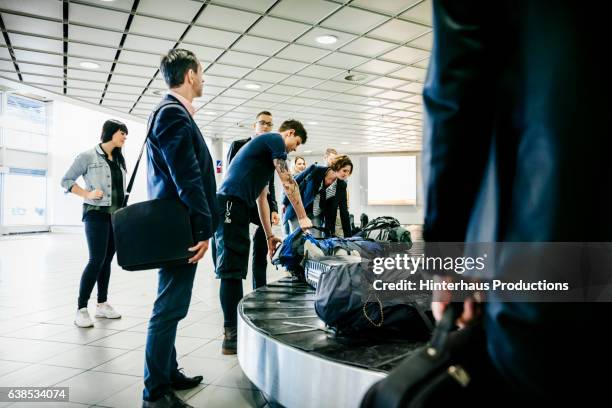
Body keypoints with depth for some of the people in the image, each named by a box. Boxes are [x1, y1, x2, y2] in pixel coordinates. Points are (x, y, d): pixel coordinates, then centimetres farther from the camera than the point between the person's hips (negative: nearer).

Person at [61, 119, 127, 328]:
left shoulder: (119, 160, 13)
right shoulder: (88, 156, -4)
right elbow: (66, 180, -1)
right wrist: (87, 194, -13)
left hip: (117, 216, 6)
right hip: (97, 214, -6)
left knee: (107, 261, 10)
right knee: (96, 260, -10)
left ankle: (102, 304, 19)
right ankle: (81, 309, -1)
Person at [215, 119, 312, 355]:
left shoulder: (266, 149, 30)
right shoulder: (275, 140, 2)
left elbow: (261, 198, 28)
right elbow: (288, 183, -4)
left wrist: (269, 236, 27)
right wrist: (303, 218, 4)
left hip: (235, 209, 10)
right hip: (231, 205, -10)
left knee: (236, 271, 11)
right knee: (231, 271, -10)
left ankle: (237, 329, 17)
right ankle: (231, 337, -6)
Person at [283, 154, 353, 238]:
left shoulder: (341, 186, -10)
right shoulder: (315, 170, -20)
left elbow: (344, 212, -7)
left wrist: (348, 236, -11)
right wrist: (285, 203, 0)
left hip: (316, 215, 3)